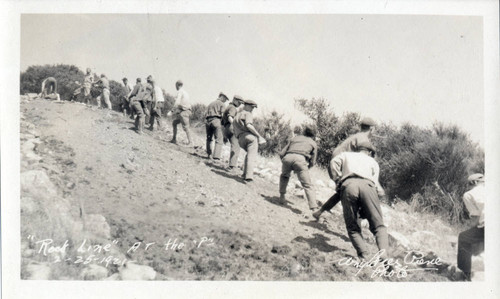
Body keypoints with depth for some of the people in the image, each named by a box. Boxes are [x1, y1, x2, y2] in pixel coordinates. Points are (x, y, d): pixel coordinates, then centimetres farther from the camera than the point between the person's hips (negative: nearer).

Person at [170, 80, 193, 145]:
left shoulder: (180, 92, -9)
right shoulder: (185, 92, 19)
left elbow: (177, 102, -22)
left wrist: (173, 110, -19)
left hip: (183, 112, -10)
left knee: (185, 127, -8)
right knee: (174, 123, 16)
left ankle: (190, 141, -5)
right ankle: (174, 139, 17)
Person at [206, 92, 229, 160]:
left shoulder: (210, 104, 27)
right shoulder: (221, 103, 8)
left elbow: (207, 113, 16)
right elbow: (222, 114, -3)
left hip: (208, 121, 6)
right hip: (216, 120, -6)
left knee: (209, 138, 17)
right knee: (219, 139, -7)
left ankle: (209, 155, 11)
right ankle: (216, 156, -20)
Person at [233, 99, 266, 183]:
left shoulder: (236, 116, 33)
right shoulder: (248, 114, 8)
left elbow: (235, 133, 30)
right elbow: (248, 126, -13)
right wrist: (259, 136, -10)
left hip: (241, 139, 7)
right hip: (250, 137, -7)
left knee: (249, 154, 28)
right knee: (251, 156, -11)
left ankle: (245, 173, 19)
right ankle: (248, 176, -27)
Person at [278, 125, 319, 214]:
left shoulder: (294, 138, 33)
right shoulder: (313, 143, 27)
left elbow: (281, 154, 26)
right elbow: (312, 162, 20)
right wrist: (305, 168, 37)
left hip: (287, 157, 3)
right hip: (300, 159, -3)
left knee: (284, 176, 35)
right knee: (308, 186, 0)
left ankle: (282, 196, 33)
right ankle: (314, 209, -13)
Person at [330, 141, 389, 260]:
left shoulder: (346, 154, 36)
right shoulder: (373, 162, 35)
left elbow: (334, 162, 14)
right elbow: (375, 182, 20)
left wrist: (338, 180, 19)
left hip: (348, 186, 0)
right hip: (367, 185, 0)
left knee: (353, 228, 8)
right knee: (378, 226, 3)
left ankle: (363, 256, -11)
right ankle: (383, 253, -21)